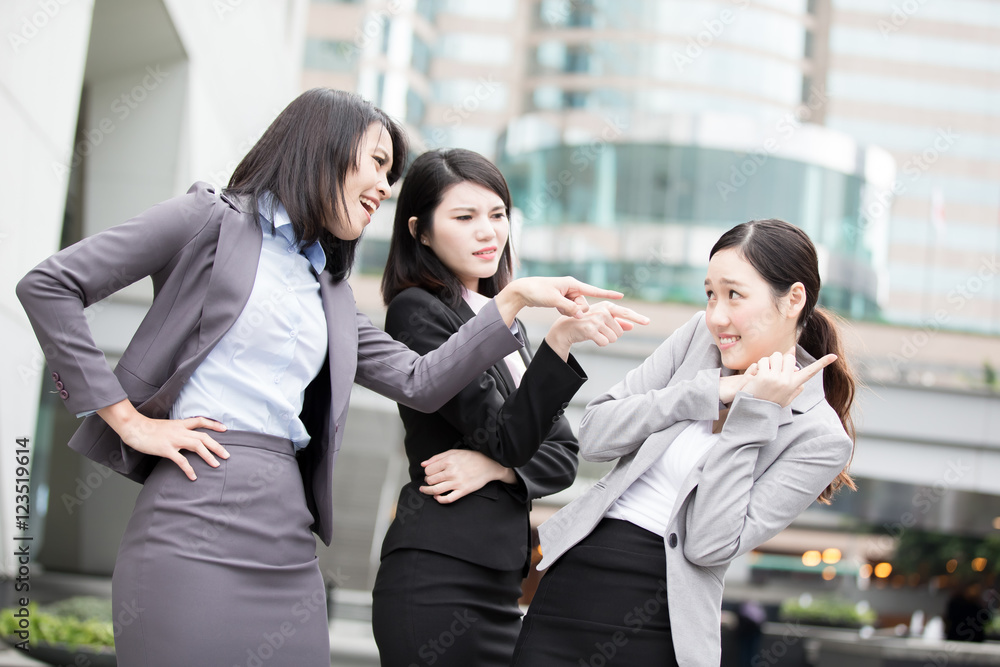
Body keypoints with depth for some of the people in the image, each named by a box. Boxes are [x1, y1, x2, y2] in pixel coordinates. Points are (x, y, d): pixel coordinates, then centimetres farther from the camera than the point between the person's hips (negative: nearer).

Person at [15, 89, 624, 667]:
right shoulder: (215, 219, 1)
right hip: (196, 527, -7)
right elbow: (48, 286, -4)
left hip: (289, 545, 7)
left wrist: (514, 300, 10)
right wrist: (129, 421, -7)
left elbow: (419, 383, 16)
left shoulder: (329, 291, 22)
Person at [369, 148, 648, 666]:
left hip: (497, 579, 8)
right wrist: (560, 339, -25)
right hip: (439, 579, -7)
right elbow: (505, 438, -14)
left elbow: (562, 455, 12)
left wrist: (495, 466, -8)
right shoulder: (416, 311, -6)